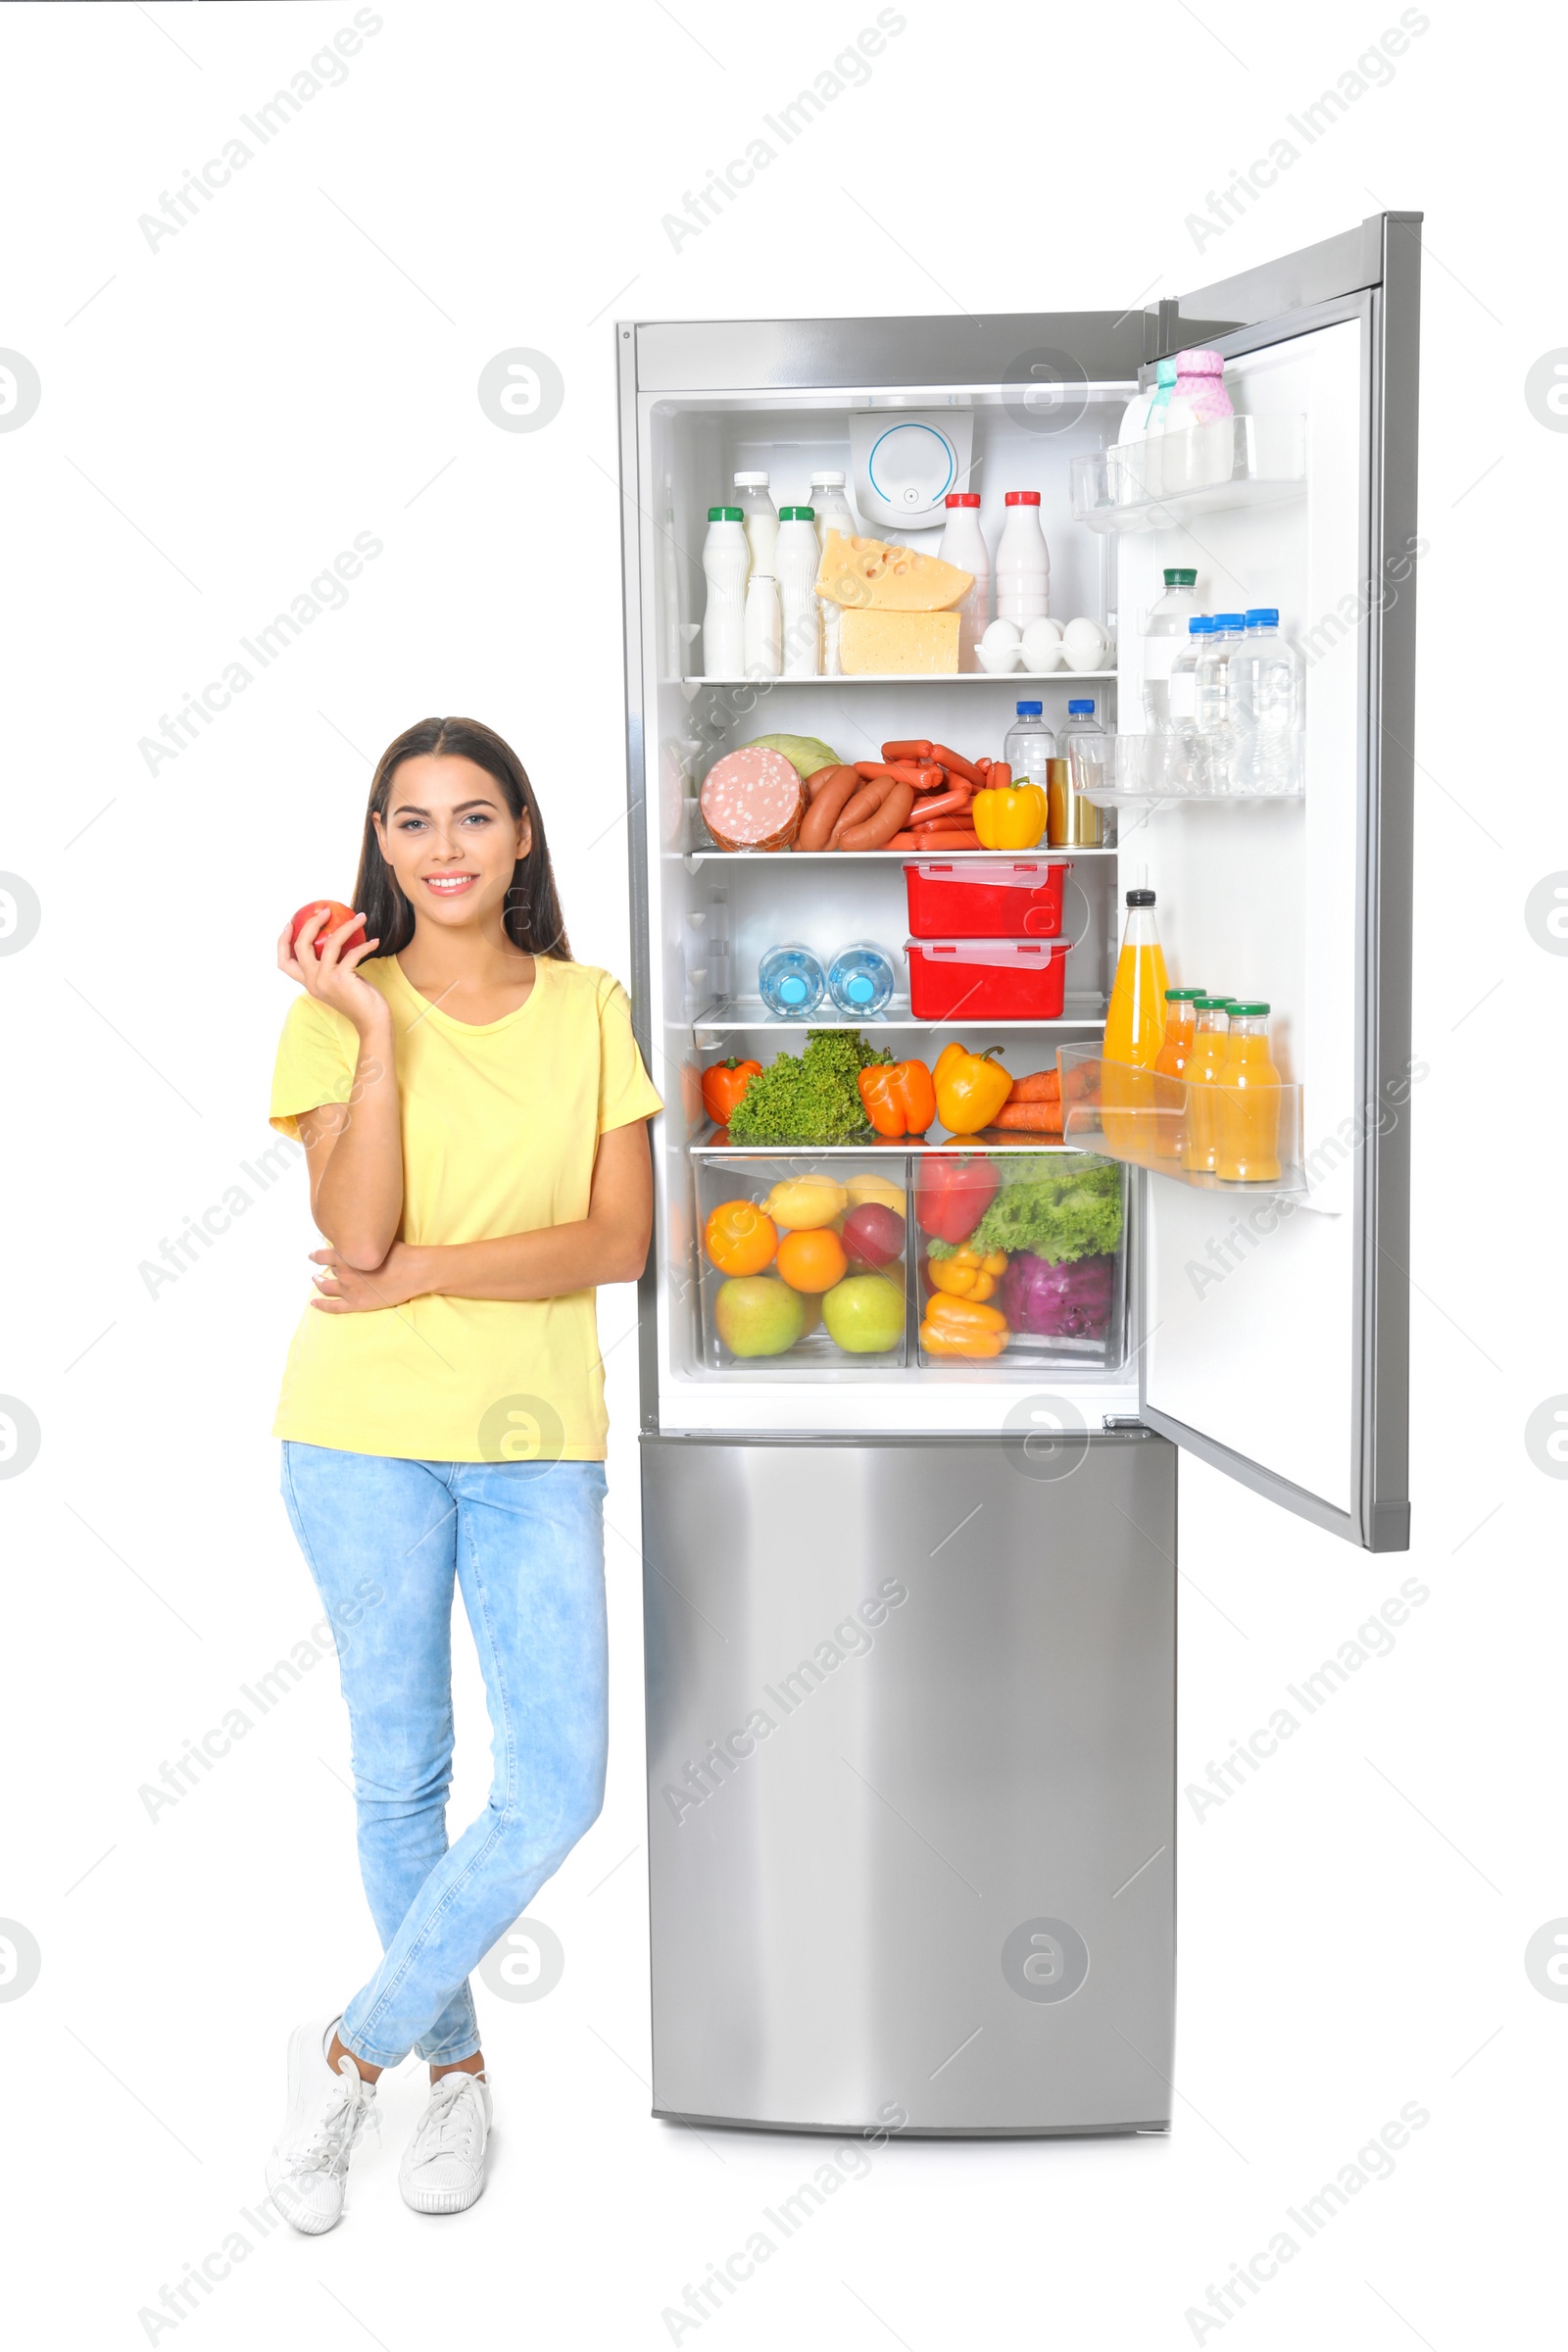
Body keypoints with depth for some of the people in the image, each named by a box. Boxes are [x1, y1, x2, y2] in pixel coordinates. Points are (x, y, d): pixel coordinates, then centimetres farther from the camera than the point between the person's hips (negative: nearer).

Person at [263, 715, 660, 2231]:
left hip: (538, 1437, 2)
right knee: (401, 1779, 8)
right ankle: (453, 2063, 30)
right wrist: (377, 1029, -19)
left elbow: (621, 1239, -6)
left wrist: (423, 1274, -13)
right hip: (368, 1434, -1)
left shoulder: (590, 1010, 4)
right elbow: (356, 1235, -16)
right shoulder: (339, 1009, -2)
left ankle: (352, 2051, 15)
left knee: (557, 1788, -4)